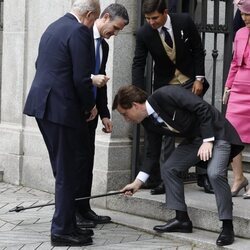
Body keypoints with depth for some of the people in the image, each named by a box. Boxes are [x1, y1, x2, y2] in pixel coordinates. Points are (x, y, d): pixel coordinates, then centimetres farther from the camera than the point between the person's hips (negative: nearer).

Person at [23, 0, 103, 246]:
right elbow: (81, 79, -18)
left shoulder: (53, 27, 15)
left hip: (41, 104, 9)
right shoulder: (79, 32, -13)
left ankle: (67, 224, 22)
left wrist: (89, 80, 25)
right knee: (67, 171, 0)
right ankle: (62, 230, 6)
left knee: (64, 169, 16)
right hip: (61, 107, -9)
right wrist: (90, 106, 0)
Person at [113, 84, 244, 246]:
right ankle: (182, 219, 10)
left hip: (215, 131, -9)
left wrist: (208, 141, -27)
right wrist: (137, 183, 4)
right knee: (169, 168, 1)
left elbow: (203, 108, -26)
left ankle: (227, 226, -15)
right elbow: (153, 153, 7)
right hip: (194, 139, 9)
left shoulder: (165, 95, -27)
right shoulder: (148, 122, -2)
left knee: (215, 173, -26)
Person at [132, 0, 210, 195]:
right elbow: (138, 64, -12)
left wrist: (199, 78, -9)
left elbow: (198, 50, -4)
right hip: (165, 85, 0)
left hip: (190, 82, 0)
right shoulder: (144, 34, -14)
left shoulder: (184, 21, -15)